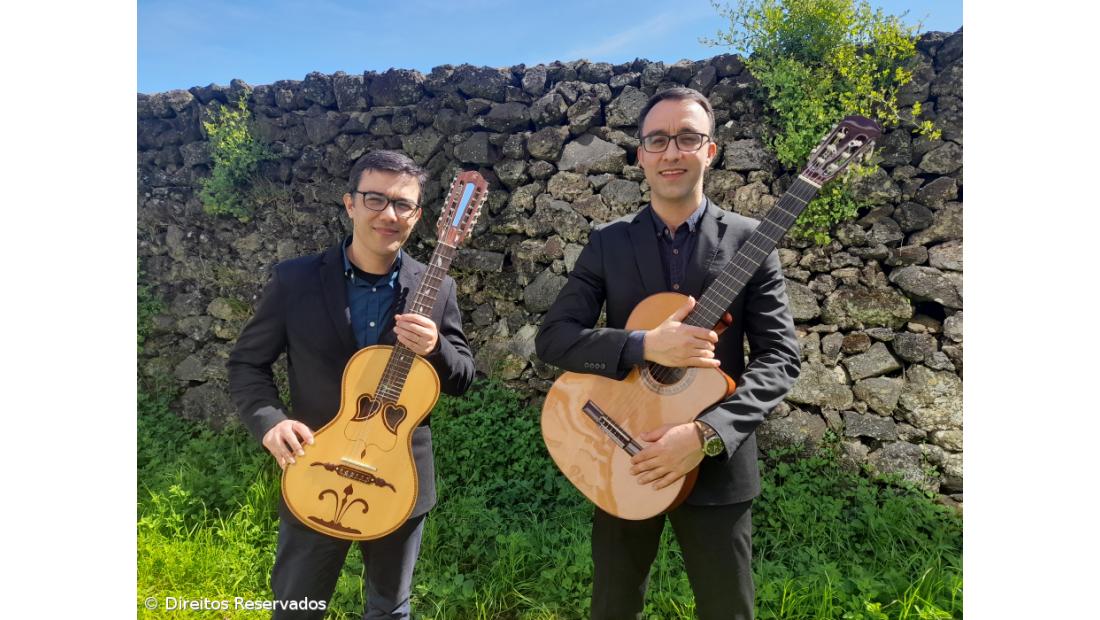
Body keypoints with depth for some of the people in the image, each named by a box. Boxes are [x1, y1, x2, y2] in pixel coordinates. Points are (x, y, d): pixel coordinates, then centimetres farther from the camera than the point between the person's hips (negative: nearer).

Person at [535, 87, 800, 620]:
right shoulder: (607, 243, 0)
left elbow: (780, 358, -7)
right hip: (620, 460, 1)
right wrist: (644, 346, -23)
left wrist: (707, 433, -21)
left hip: (718, 465, -1)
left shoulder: (749, 241, -3)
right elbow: (551, 337, -8)